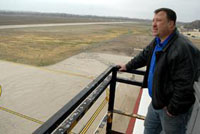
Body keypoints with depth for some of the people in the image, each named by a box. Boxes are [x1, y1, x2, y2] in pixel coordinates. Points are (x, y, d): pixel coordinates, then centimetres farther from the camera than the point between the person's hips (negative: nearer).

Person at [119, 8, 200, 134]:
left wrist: (173, 109, -20)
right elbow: (144, 56, 19)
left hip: (172, 106, -8)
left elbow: (184, 85, -29)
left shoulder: (183, 48, -29)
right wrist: (128, 66, 27)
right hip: (156, 101, 9)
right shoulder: (157, 41, 2)